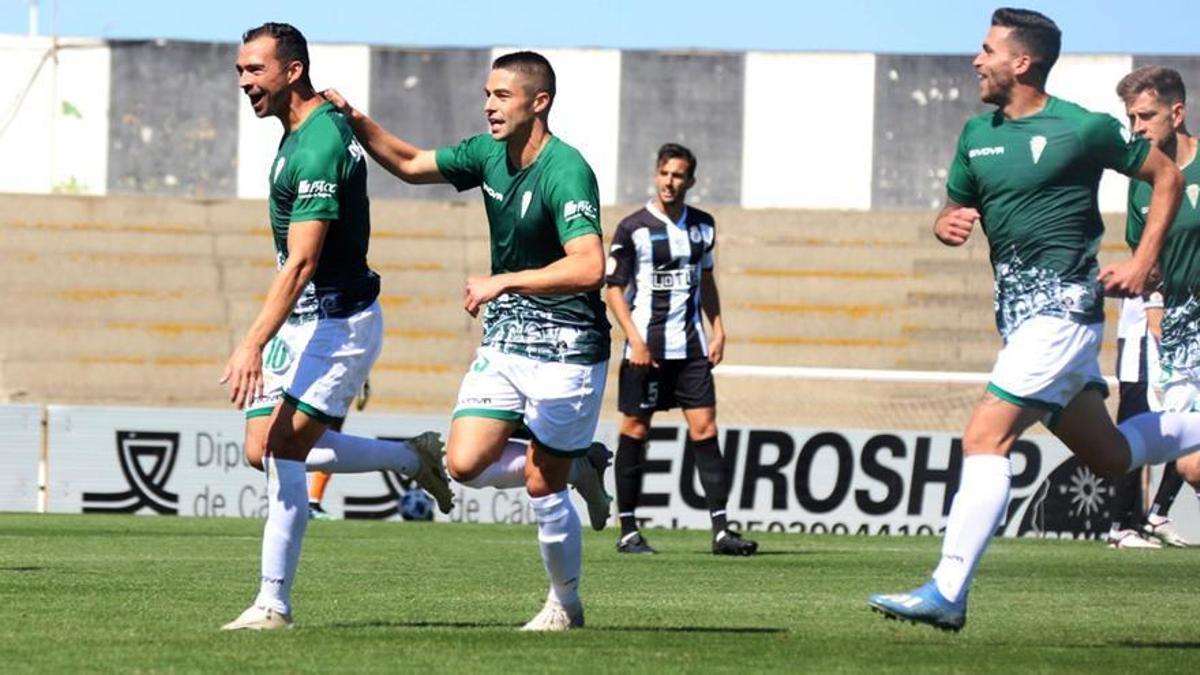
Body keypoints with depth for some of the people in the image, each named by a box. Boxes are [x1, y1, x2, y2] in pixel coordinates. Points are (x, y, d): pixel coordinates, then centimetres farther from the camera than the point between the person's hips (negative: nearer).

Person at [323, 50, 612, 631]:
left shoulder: (566, 172, -22)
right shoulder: (487, 153, 3)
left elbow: (588, 267, -33)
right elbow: (411, 165, 18)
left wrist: (504, 281, -34)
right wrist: (358, 122, 4)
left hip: (564, 349, -7)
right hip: (503, 341, 7)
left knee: (542, 485, 0)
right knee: (466, 463, -6)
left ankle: (564, 605, 21)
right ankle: (579, 468, 19)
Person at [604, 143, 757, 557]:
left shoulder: (702, 226, 9)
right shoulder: (634, 228, -6)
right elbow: (614, 288, -5)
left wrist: (718, 329, 11)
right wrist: (635, 340, -14)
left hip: (690, 346, 4)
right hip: (646, 347, -4)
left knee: (704, 429, -3)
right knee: (635, 430, 1)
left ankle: (721, 530, -6)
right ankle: (628, 531, 9)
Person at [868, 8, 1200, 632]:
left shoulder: (1084, 129, -8)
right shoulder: (978, 134, 11)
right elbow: (954, 211, 20)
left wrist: (1142, 264, -6)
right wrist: (949, 225, -5)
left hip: (1061, 304, -8)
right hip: (1018, 311, 8)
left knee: (985, 437, -17)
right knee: (1108, 455, 15)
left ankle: (947, 594, -20)